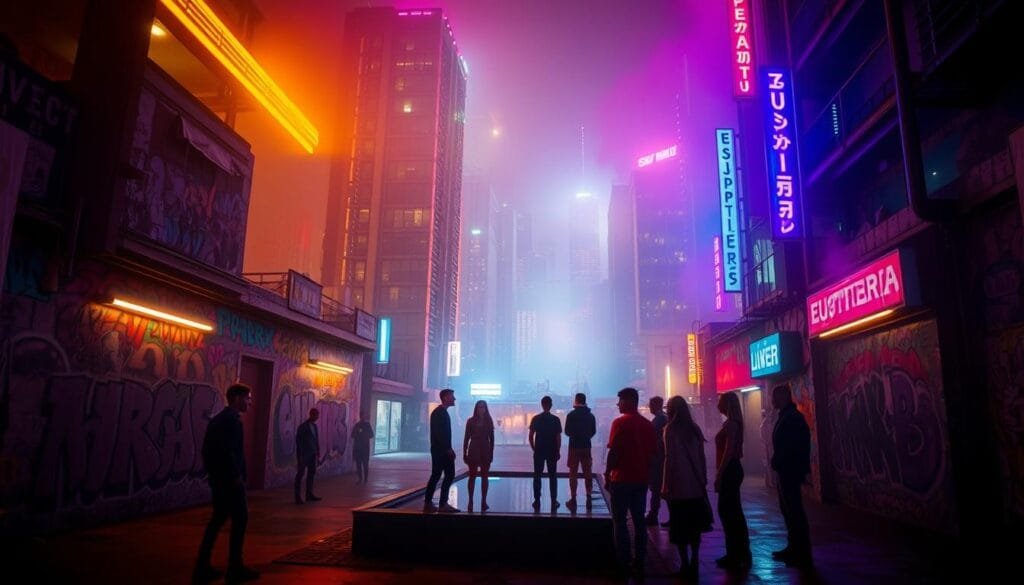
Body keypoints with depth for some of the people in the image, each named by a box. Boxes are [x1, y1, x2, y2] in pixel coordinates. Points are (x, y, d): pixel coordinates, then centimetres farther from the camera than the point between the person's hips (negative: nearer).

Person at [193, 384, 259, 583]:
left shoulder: (217, 419, 14)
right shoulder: (232, 419, -16)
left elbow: (207, 450, 15)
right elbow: (229, 451, -23)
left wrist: (212, 472, 18)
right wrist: (237, 476, -17)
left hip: (218, 478, 9)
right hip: (230, 479, -9)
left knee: (218, 519, 14)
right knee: (240, 519, 0)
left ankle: (202, 567, 16)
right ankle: (235, 567, 5)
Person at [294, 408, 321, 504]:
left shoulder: (314, 426, 11)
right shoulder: (303, 427, -9)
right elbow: (298, 441, -11)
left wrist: (318, 454, 11)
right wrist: (300, 456, -16)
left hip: (312, 455, 7)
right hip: (304, 455, -7)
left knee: (311, 473, 8)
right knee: (300, 474, -3)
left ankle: (309, 495, 14)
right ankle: (297, 496, 1)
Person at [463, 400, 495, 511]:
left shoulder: (489, 421, 3)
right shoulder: (471, 421, 0)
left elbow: (491, 439, 5)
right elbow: (466, 438, 1)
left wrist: (491, 453, 1)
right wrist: (464, 453, -3)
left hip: (485, 452, 1)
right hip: (473, 451, -1)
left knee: (484, 477, 5)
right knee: (472, 477, 3)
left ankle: (484, 501, 9)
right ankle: (470, 501, 6)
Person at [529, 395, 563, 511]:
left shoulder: (535, 419, -3)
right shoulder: (556, 419, -6)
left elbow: (531, 436, -2)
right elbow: (558, 438, -6)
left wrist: (534, 449, 9)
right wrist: (558, 451, 3)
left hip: (538, 451, 1)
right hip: (552, 451, 0)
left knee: (537, 476, 8)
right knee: (552, 477, 7)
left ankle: (537, 501, 8)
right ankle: (553, 501, 7)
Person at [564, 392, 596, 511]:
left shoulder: (571, 415, -11)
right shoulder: (591, 415, 3)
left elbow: (567, 432, -8)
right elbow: (593, 431, 8)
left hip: (574, 446, -3)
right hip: (586, 447, 3)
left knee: (573, 474, 4)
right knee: (588, 473, 11)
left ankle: (573, 500, 3)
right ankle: (589, 499, 14)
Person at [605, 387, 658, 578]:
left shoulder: (620, 422, -11)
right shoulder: (648, 424, 5)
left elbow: (613, 452, -13)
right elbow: (652, 452, 9)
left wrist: (607, 475, -5)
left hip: (621, 479, -5)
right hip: (641, 479, 5)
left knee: (619, 521, 4)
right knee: (639, 521, 10)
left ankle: (623, 563, 5)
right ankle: (639, 563, 12)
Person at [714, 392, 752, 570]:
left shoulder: (731, 423, -15)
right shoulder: (731, 423, 14)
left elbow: (729, 451, -21)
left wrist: (719, 474, -20)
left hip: (729, 471, -10)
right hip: (731, 470, 10)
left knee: (729, 511, -4)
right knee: (730, 511, 14)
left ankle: (737, 556, 3)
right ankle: (737, 554, 21)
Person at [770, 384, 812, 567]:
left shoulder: (792, 417, -17)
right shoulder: (786, 416, 14)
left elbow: (791, 446, -23)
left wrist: (777, 463, -17)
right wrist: (777, 462, 10)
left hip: (790, 471, -10)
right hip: (786, 470, 10)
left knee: (794, 511, -4)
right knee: (789, 510, 16)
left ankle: (802, 554, 4)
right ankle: (794, 548, 26)